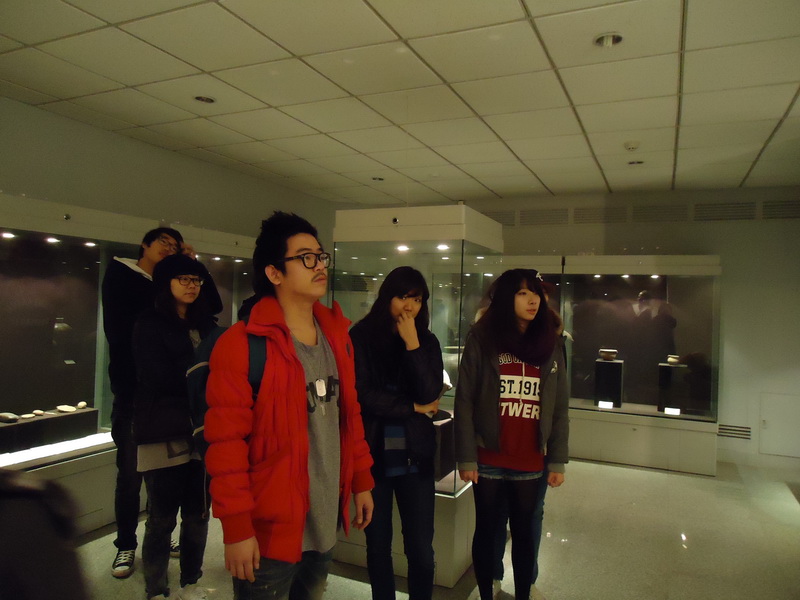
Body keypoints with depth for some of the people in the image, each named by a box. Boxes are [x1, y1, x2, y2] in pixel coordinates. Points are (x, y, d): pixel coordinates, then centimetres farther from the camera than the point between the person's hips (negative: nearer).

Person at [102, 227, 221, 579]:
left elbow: (214, 305, 5)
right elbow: (119, 332, -7)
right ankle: (125, 545, 18)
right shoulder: (120, 275, 2)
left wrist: (194, 262, 4)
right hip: (133, 391, -3)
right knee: (130, 473, 2)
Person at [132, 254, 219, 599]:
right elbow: (160, 379, -10)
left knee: (198, 514, 10)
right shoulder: (149, 325, 0)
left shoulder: (206, 325, 14)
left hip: (202, 432, 4)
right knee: (162, 518, 3)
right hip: (164, 435, -4)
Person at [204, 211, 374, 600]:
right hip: (271, 529, -6)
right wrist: (237, 528, -16)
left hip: (326, 523, 7)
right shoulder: (242, 345, -17)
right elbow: (226, 443, -17)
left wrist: (361, 481, 12)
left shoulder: (336, 336, 5)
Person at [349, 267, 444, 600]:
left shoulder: (427, 342, 4)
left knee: (421, 549, 6)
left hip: (414, 457, 1)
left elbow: (430, 394, -9)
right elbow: (361, 395, -13)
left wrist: (412, 344, -14)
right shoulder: (361, 337, -4)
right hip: (372, 455, -1)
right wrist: (413, 408, -7)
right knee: (378, 545, 14)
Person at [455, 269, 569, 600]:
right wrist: (466, 458, -9)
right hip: (489, 461, -2)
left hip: (533, 464, 2)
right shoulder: (482, 338, -6)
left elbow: (560, 408, 5)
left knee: (527, 533, 13)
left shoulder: (550, 343, 3)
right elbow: (465, 402, -7)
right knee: (487, 530, 14)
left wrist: (558, 461, 3)